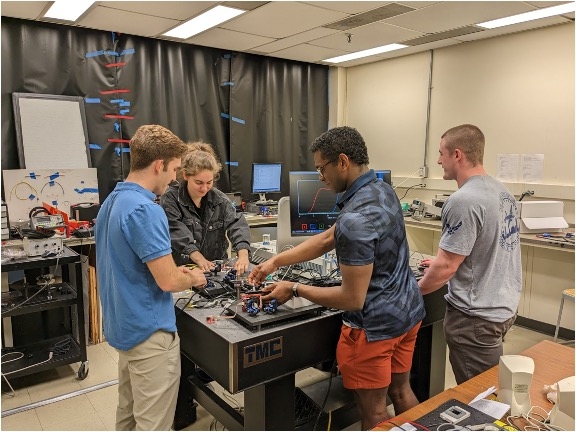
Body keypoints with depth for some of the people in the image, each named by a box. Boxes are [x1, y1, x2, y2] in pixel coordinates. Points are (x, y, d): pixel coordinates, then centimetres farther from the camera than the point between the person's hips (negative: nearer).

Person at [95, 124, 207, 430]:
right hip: (150, 332, -10)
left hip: (124, 326, 10)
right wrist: (192, 279, -4)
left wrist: (177, 271, 11)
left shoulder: (111, 202, 6)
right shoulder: (145, 210, -25)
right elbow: (167, 281, -25)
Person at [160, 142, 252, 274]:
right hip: (182, 268, -3)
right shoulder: (170, 199, -5)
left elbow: (237, 224, -8)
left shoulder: (219, 198, 4)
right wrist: (199, 259, -29)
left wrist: (243, 254, -25)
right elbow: (177, 233, -16)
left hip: (218, 267, 3)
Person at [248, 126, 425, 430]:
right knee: (401, 391, 25)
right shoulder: (383, 191, 2)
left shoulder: (354, 219, -30)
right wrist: (275, 262, 5)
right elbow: (327, 239, 7)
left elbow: (352, 299, -25)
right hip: (408, 312, 9)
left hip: (375, 325, -9)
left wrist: (295, 290, -14)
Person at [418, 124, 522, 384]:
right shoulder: (502, 191, 5)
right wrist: (444, 262, 22)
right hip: (505, 305, 9)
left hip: (476, 317, -9)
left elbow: (446, 268, -22)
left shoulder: (463, 201, -24)